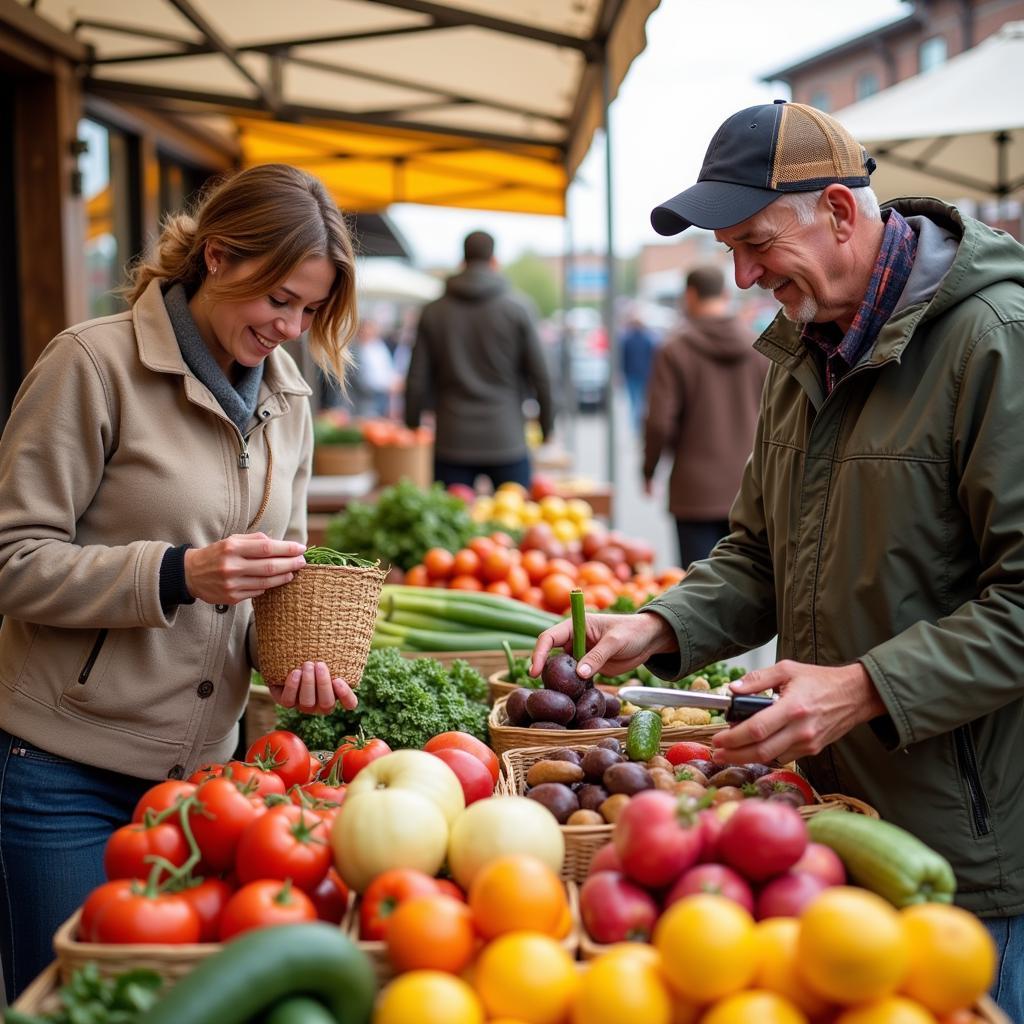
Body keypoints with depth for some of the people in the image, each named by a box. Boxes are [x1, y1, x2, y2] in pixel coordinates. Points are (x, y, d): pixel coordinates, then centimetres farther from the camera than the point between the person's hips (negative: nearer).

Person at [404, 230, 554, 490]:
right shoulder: (518, 307, -1)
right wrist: (546, 424, 12)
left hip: (452, 442, 1)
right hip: (506, 441, -1)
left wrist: (412, 424, 16)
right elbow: (539, 374, 0)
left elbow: (417, 380, 3)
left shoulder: (433, 311, 4)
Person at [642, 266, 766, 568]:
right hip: (749, 489, 3)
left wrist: (649, 469, 5)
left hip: (697, 490, -3)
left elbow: (660, 422, -11)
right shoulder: (759, 350, 3)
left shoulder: (675, 351, -7)